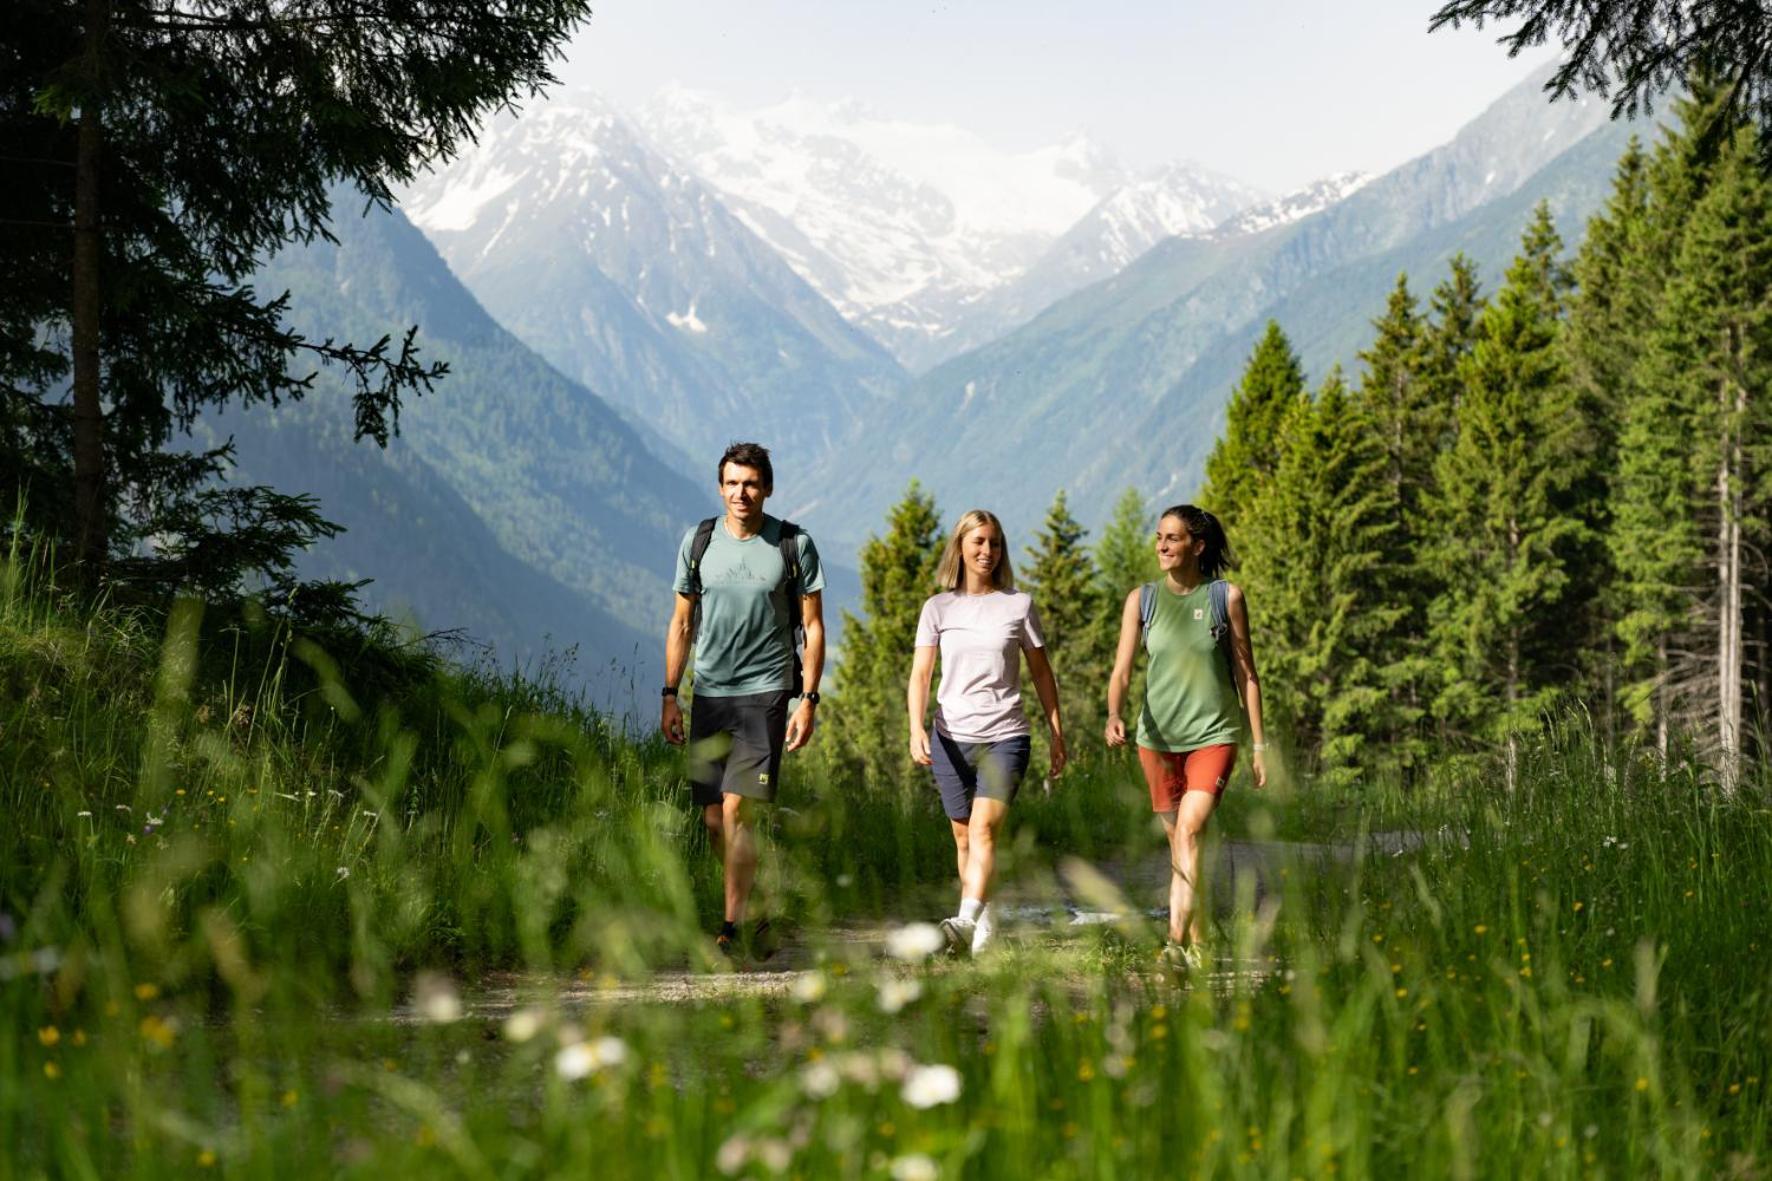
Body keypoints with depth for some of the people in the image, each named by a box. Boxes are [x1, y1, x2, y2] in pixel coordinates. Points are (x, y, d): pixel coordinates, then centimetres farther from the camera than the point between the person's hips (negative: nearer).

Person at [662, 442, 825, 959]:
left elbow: (814, 627, 1)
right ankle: (756, 915, 22)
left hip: (765, 692, -4)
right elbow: (682, 623, 12)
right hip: (708, 694, 4)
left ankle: (731, 927, -10)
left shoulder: (795, 545, -1)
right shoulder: (698, 541, 6)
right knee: (713, 819, 5)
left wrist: (809, 701, -6)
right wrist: (669, 696, 6)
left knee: (738, 809, -14)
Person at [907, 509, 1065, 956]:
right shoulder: (938, 607, 6)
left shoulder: (1018, 605, 4)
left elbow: (1041, 672, 11)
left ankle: (967, 921, -30)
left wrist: (1057, 732, 10)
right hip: (951, 738, 2)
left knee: (984, 828, -18)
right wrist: (916, 728, -15)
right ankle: (985, 927, 19)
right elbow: (920, 674, 0)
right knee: (964, 838, 8)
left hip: (1005, 737, -2)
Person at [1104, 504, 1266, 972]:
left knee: (1190, 830, -20)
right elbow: (1121, 671, 0)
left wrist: (1258, 745, 4)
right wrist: (1114, 715, -21)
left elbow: (1247, 675, 5)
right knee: (1177, 840, 9)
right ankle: (1197, 943, 21)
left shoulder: (1227, 597, 0)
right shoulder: (1142, 599, 4)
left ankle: (1178, 939, -26)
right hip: (1158, 735, 3)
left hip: (1214, 734, -3)